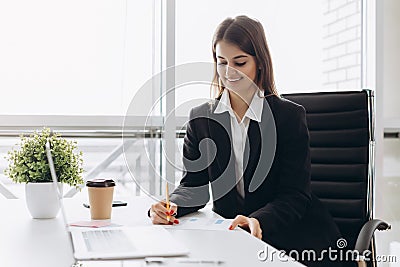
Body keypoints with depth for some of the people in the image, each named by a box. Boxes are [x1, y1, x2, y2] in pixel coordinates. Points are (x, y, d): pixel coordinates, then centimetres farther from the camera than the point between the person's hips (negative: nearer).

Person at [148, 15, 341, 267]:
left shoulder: (290, 116, -2)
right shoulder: (201, 118, 7)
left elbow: (295, 194, -8)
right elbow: (194, 184, 5)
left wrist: (258, 221, -28)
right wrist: (170, 207, -19)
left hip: (291, 238, -2)